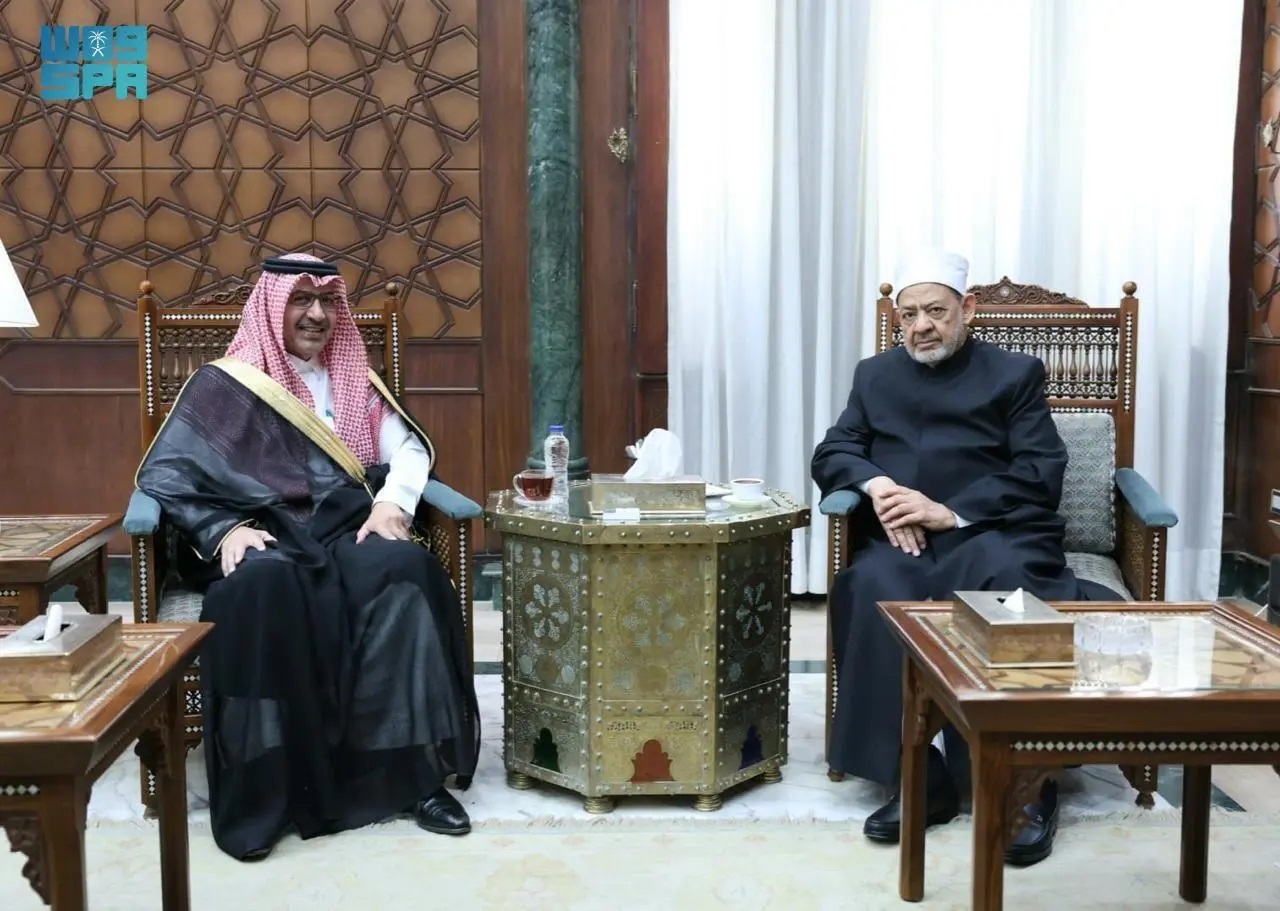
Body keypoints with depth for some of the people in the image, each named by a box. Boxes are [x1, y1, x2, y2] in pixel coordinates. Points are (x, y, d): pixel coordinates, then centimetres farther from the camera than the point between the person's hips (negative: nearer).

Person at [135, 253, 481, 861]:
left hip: (345, 532, 3)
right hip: (264, 538, -2)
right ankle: (259, 790, -31)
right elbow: (163, 474, 1)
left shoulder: (354, 381, 20)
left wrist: (392, 501, -9)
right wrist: (223, 530, -15)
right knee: (263, 585, -38)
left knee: (404, 569, -31)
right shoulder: (224, 384, 8)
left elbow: (410, 449, 13)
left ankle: (417, 767, -27)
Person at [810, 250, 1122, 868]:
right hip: (902, 538, 2)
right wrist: (877, 485, -9)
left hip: (995, 533, -2)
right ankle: (917, 779, -31)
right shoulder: (875, 375, 24)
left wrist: (950, 513, -12)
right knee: (875, 585, -33)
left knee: (998, 577, -37)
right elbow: (831, 453, 14)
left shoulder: (1015, 372, 13)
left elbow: (1041, 475, 1)